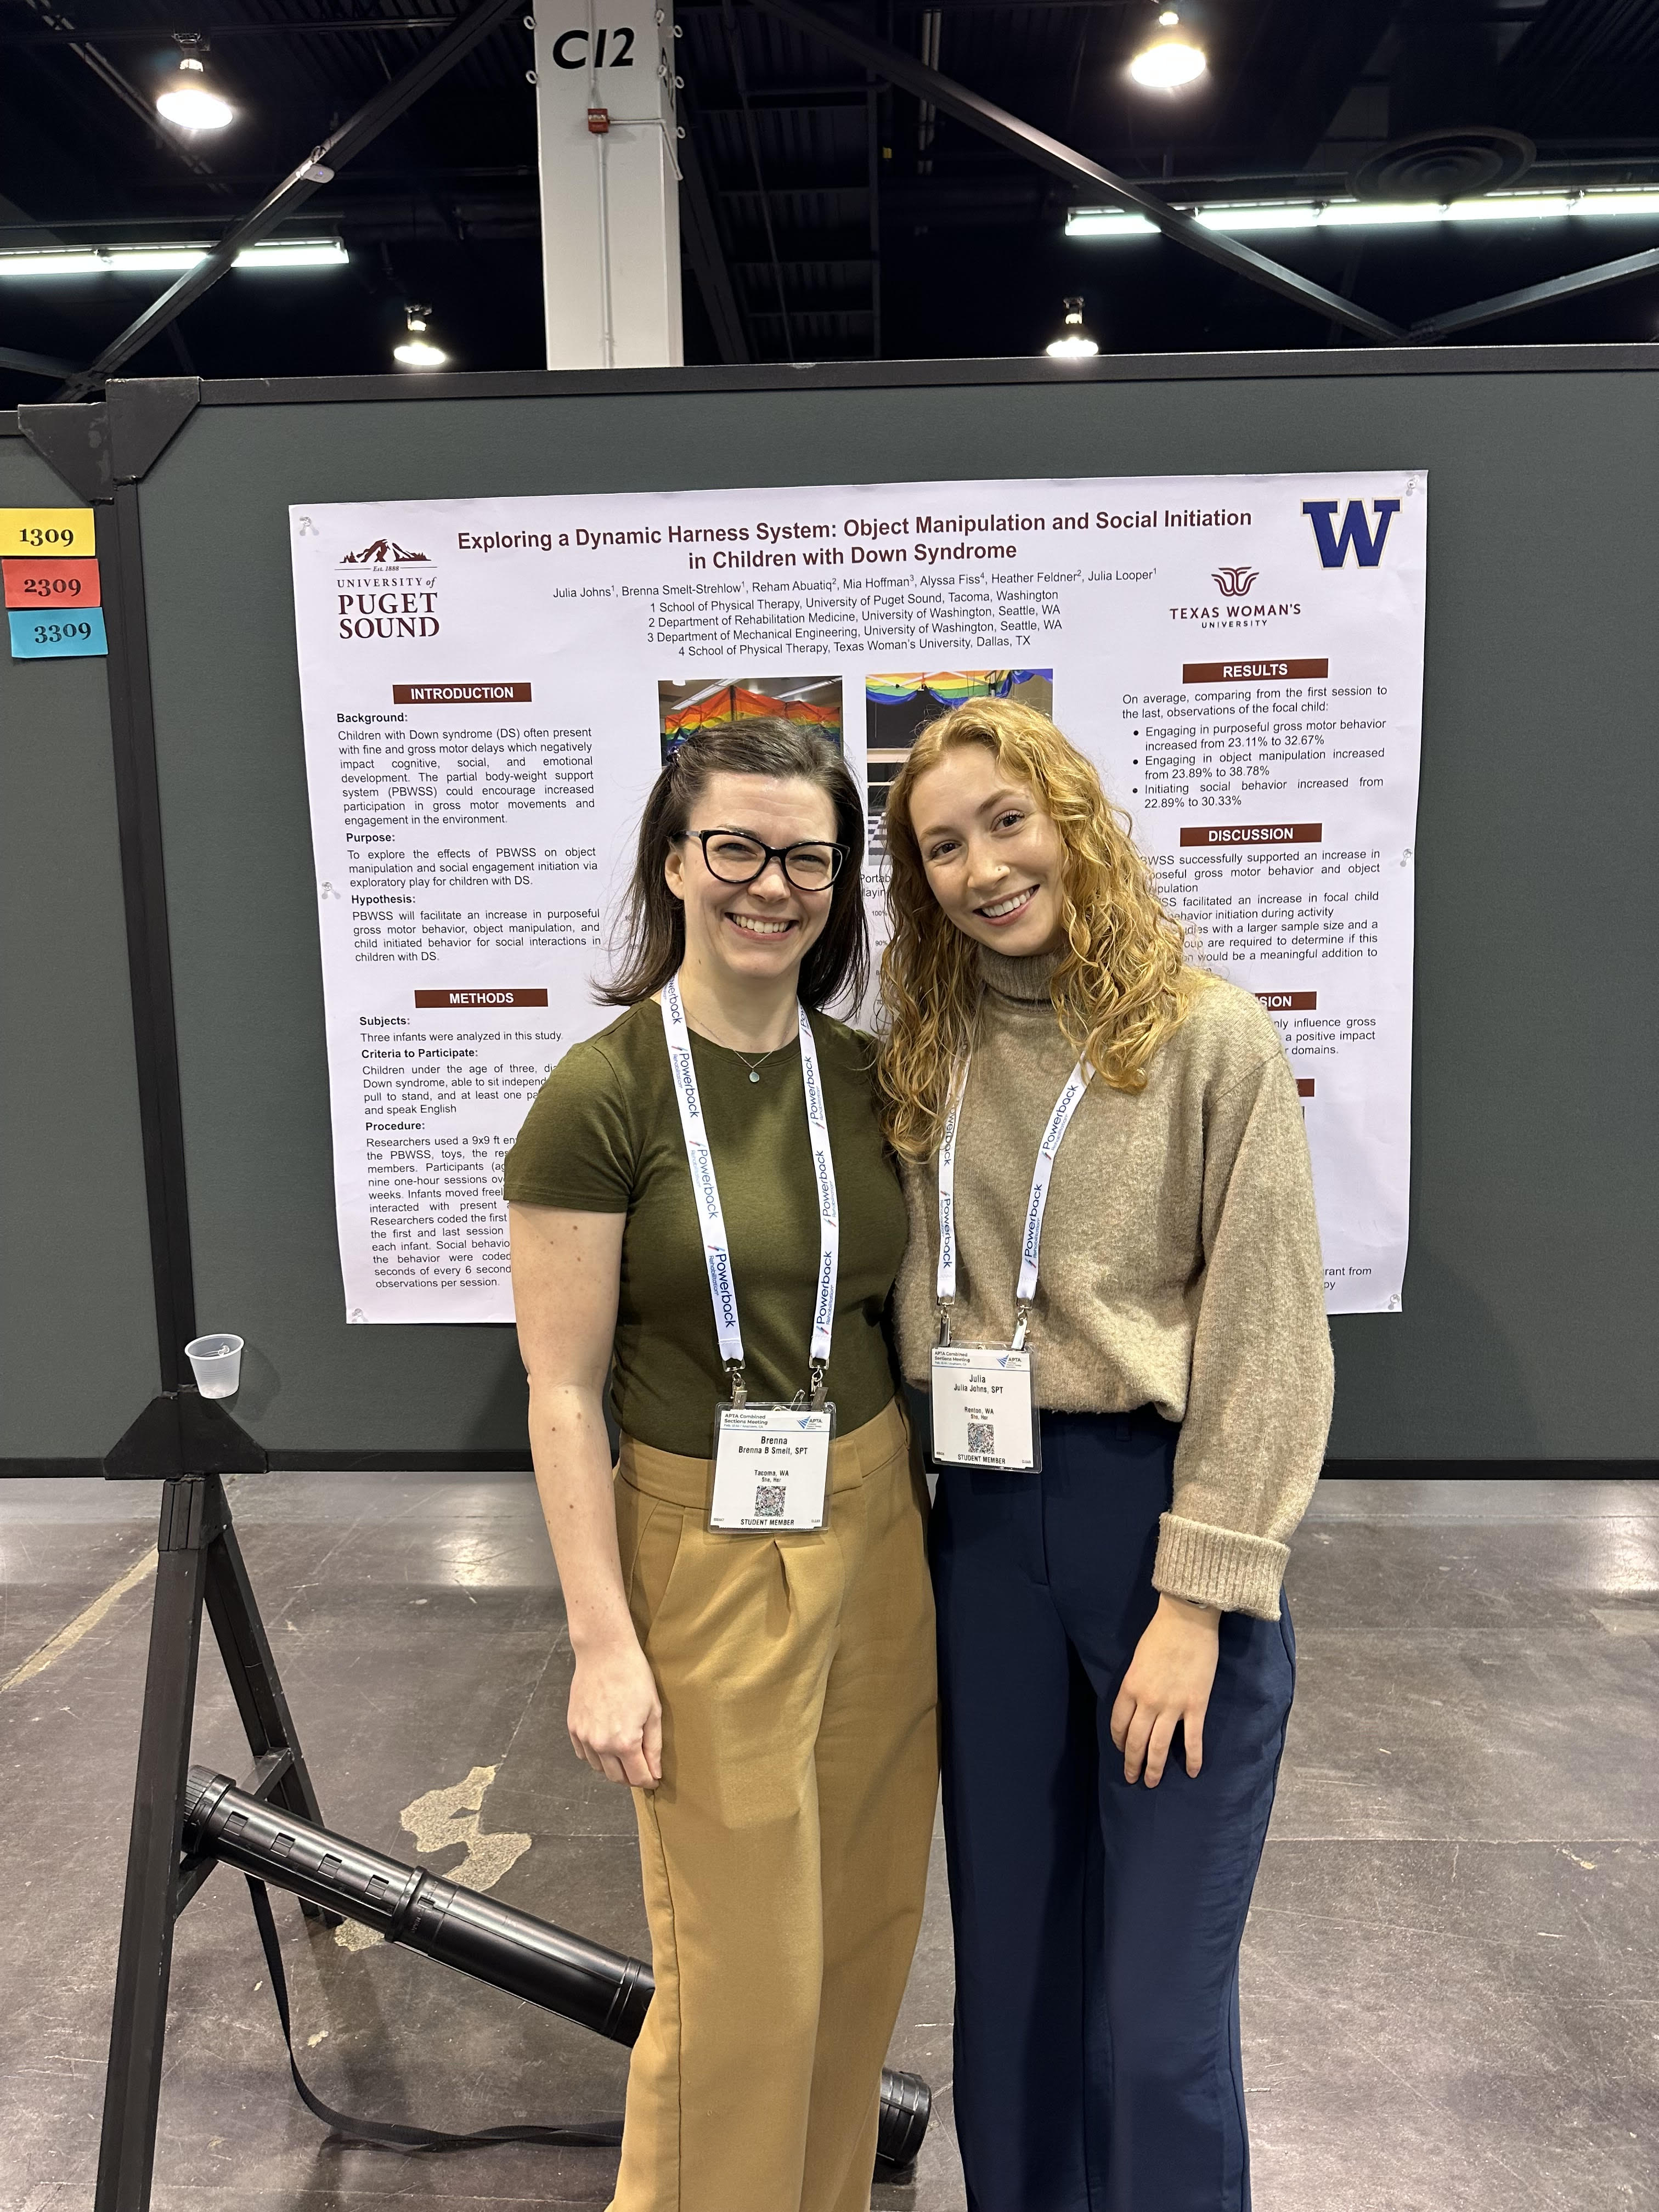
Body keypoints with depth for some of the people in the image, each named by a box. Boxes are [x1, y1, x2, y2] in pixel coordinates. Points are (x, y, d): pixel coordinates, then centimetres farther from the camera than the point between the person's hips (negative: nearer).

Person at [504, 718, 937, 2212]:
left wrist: (931, 1531, 9)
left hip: (879, 1533, 5)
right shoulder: (603, 1095, -14)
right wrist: (606, 1644, -11)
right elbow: (562, 1393, -12)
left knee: (868, 1927, 18)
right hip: (706, 1554, -5)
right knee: (744, 1967, 8)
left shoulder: (865, 1078, 1)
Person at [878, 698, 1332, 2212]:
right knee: (1010, 1958, 18)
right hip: (985, 1524, 4)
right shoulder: (926, 1062, 6)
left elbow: (1266, 1337, -10)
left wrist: (1197, 1599, -13)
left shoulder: (1212, 1040, -7)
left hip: (1162, 1511, -4)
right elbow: (917, 1311, 11)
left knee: (1160, 2008, 5)